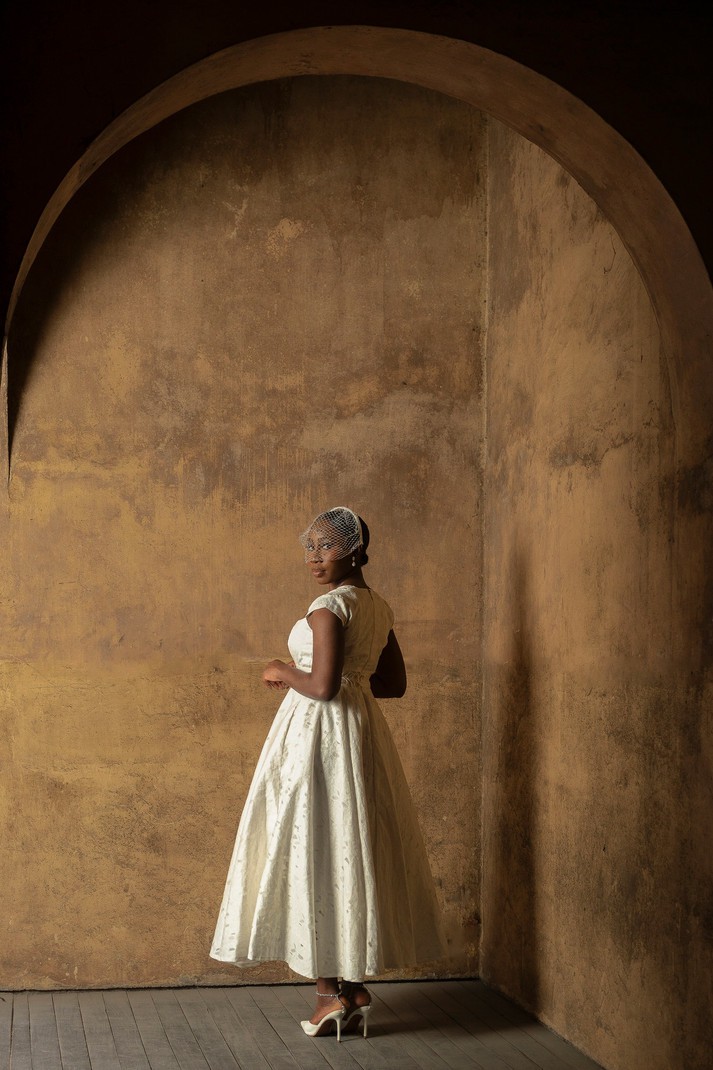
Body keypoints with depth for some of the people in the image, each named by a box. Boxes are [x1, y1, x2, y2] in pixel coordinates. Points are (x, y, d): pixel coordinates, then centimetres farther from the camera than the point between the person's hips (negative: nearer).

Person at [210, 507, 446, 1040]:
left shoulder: (330, 607, -16)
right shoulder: (379, 607, 10)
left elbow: (323, 685, -23)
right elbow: (395, 683, 15)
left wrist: (284, 673, -6)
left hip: (319, 735, -8)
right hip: (362, 733, 8)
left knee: (314, 851, -1)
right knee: (356, 849, 12)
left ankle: (331, 991, 3)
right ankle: (357, 986, 17)